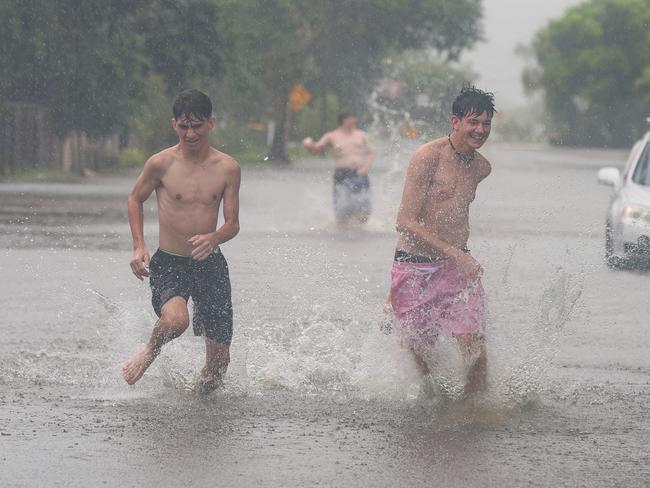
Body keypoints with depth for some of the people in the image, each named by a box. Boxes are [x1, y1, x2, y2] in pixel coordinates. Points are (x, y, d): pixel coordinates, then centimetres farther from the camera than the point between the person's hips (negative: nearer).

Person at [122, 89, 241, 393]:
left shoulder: (228, 168, -1)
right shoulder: (161, 163, -7)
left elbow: (233, 224, 0)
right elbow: (135, 199, 10)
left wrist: (213, 238, -23)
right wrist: (138, 247, -2)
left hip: (210, 265, 3)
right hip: (168, 265, -3)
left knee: (219, 362, 4)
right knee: (176, 319, -35)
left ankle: (203, 392, 37)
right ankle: (150, 351, -1)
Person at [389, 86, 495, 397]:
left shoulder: (481, 168, 7)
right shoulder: (428, 158, -14)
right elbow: (406, 221, -18)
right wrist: (454, 253, -25)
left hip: (457, 266, 4)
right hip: (414, 267, -4)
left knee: (475, 344, -13)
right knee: (417, 353, 4)